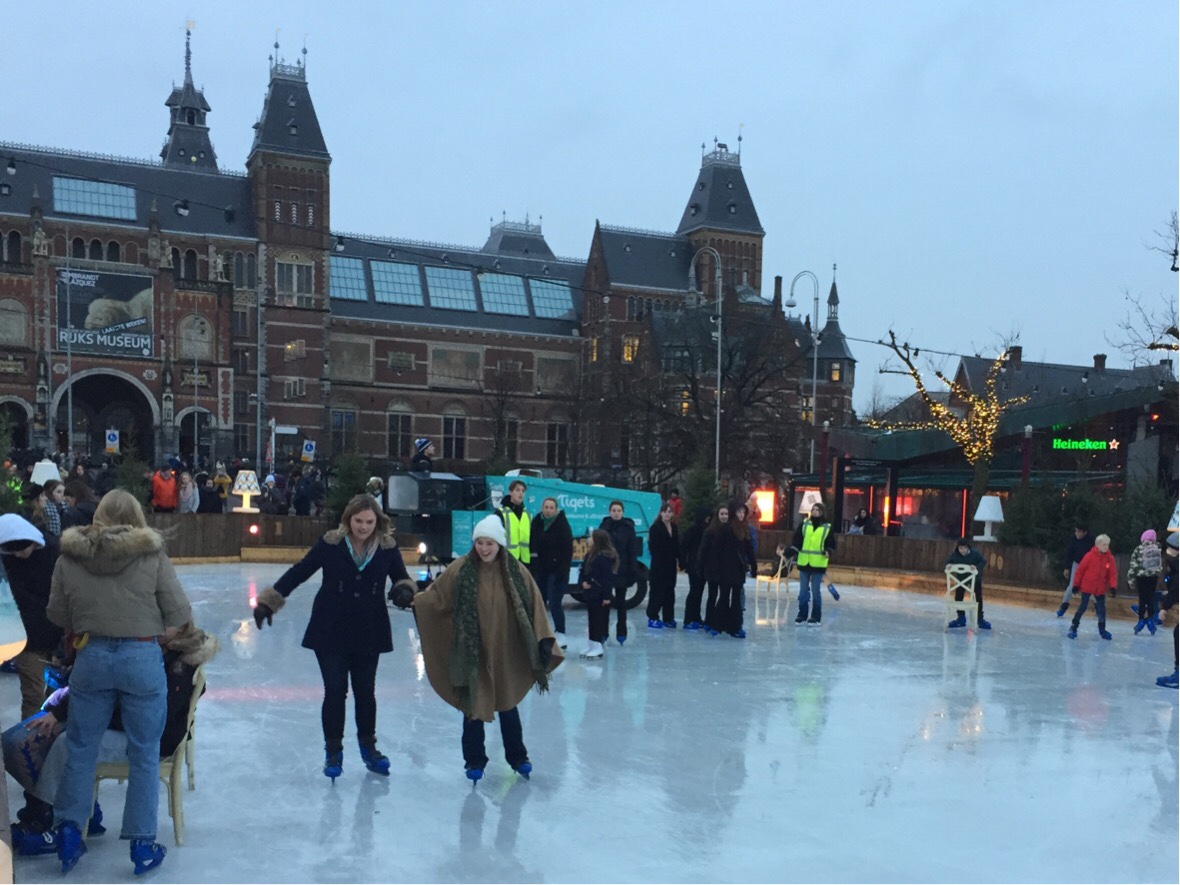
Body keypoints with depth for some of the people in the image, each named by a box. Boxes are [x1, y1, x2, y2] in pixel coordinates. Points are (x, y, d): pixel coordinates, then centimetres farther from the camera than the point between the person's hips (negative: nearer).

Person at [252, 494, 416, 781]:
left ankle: (368, 746, 33)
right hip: (330, 632, -1)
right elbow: (298, 572, -4)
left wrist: (404, 588, -21)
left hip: (369, 634, 2)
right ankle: (333, 751, 23)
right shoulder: (331, 544, -12)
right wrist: (268, 602, -5)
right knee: (334, 692, 4)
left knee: (365, 692, 13)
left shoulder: (387, 547, -8)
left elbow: (402, 577, 3)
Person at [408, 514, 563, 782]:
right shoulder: (461, 569, -10)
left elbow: (534, 606, -6)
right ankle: (475, 760, 25)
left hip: (505, 653, 1)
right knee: (474, 705, 8)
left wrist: (544, 640, -12)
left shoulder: (516, 571, -7)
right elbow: (436, 595, -4)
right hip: (472, 653, -1)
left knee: (508, 705, 17)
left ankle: (517, 757, 34)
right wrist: (414, 600, -20)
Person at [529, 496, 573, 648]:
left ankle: (560, 635, 0)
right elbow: (532, 545, 11)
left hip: (557, 570, -6)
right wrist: (532, 566, 5)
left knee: (554, 604, -9)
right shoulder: (537, 523, 6)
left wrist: (563, 570, -18)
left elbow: (568, 549, -12)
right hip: (540, 569, 6)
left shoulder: (562, 524, -8)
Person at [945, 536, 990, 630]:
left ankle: (980, 619, 12)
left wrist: (976, 567, -38)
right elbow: (948, 562, -10)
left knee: (978, 597, 0)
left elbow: (984, 562, -20)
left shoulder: (975, 553, -29)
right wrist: (949, 565, -33)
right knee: (958, 597, 1)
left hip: (975, 577, -2)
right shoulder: (954, 554, -25)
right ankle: (961, 619, 16)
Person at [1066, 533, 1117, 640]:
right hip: (1087, 586, -3)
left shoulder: (1110, 558, -4)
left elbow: (1113, 573, -2)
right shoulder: (1090, 556, -14)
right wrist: (1076, 584, -4)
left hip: (1100, 589, 3)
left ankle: (1102, 629, 22)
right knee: (1083, 607, -1)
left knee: (1102, 608, 7)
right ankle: (1073, 627, 9)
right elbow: (1080, 570, -8)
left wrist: (1113, 586, -13)